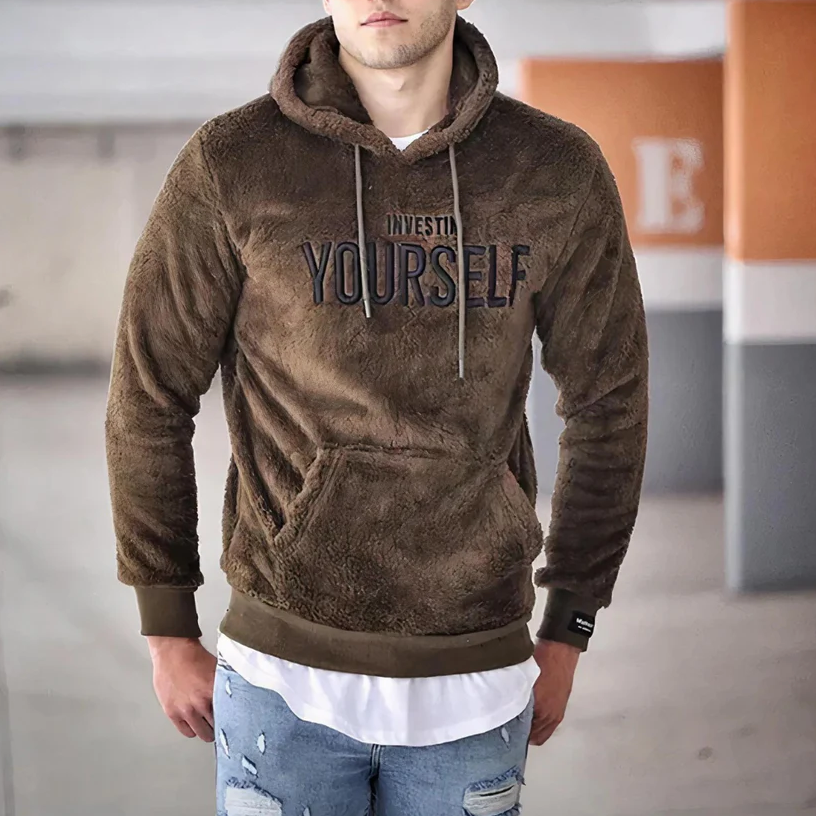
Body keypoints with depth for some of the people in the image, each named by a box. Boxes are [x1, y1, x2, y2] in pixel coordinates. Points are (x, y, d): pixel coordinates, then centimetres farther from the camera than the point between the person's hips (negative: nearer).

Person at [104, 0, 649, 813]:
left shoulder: (560, 172, -5)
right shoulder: (228, 165, -9)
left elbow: (607, 402, 5)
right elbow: (148, 400, -2)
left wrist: (566, 638, 7)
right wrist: (168, 638, 2)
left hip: (473, 680, 2)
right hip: (284, 671, -1)